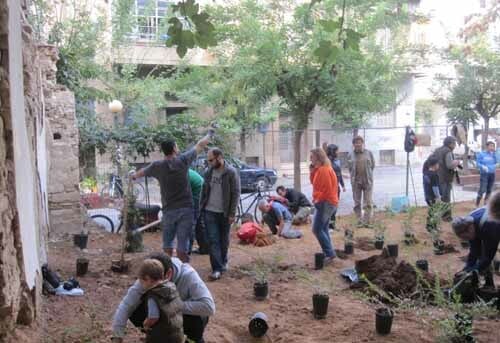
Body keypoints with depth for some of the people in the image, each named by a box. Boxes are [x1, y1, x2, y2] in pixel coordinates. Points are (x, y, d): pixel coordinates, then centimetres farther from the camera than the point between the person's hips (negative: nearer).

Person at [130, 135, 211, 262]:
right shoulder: (183, 160, -6)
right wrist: (210, 135, 25)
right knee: (182, 245, 1)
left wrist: (134, 175, 45)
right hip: (185, 209, -1)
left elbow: (143, 172, 22)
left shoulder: (157, 166, 0)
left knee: (167, 243, 14)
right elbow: (200, 145, 7)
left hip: (168, 210, 2)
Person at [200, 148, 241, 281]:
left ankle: (223, 262, 33)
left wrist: (232, 213, -13)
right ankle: (217, 269, -2)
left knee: (224, 240, 12)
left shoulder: (231, 172, -11)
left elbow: (235, 193, -10)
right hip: (210, 212, 3)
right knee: (213, 240, -4)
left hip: (224, 213, -3)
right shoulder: (209, 172, 3)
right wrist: (201, 207, 9)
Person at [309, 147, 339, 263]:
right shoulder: (319, 169, 13)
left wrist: (318, 199, -13)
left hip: (325, 203, -11)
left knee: (317, 229, -9)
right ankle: (328, 253, 18)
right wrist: (312, 170, 4)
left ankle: (330, 253, -6)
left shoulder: (324, 170, -19)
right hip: (325, 202, 11)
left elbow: (327, 189, -22)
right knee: (323, 229, 13)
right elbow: (314, 182, 16)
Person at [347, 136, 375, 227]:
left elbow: (372, 165, 10)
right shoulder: (350, 155, 3)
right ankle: (360, 221, 15)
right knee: (357, 203, 6)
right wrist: (354, 176, 4)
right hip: (356, 182, 1)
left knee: (368, 202, -3)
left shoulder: (369, 153, 3)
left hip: (367, 181, -1)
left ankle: (367, 221, 2)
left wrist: (368, 175, 7)